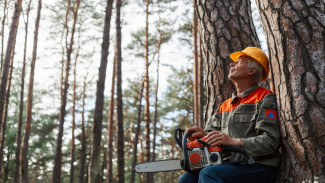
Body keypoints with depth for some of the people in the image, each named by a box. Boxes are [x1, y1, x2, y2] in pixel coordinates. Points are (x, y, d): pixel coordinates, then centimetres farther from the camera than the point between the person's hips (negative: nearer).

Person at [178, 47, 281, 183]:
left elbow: (271, 141, -13)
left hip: (259, 168, -6)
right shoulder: (225, 106, 22)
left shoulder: (265, 99, -1)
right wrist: (203, 135, -8)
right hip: (231, 165, 7)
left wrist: (234, 141, -23)